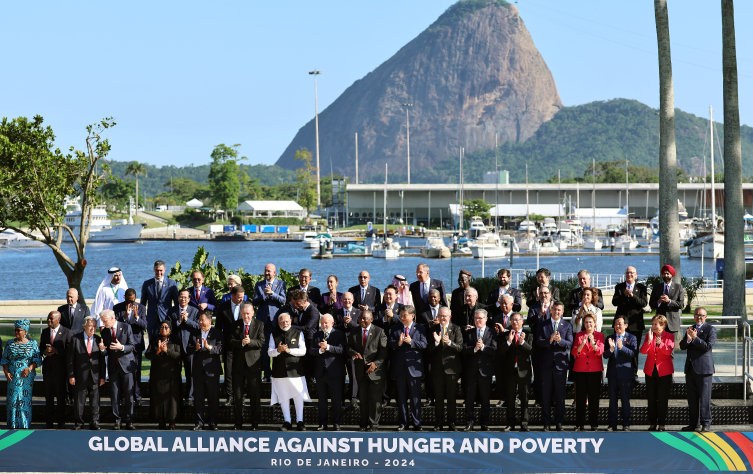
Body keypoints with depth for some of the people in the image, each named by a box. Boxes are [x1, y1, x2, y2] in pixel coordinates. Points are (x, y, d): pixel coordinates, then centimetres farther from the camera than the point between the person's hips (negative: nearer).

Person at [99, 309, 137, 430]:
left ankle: (129, 421, 2)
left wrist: (122, 347, -22)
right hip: (113, 366, 3)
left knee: (128, 394, -2)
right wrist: (103, 349, -13)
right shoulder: (104, 331, 8)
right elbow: (107, 352, 9)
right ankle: (117, 420, 5)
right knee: (115, 395, 0)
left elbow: (132, 346, -4)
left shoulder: (126, 327, -1)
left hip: (126, 364, -3)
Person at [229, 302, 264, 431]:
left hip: (253, 363, -2)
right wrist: (241, 343, -20)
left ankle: (254, 423, 7)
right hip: (239, 363, 2)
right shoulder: (236, 325, 9)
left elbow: (261, 342, -8)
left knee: (255, 394, 0)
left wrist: (250, 341, -24)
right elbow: (231, 341, -1)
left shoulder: (259, 325, 2)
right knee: (238, 393, 5)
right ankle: (238, 422, 13)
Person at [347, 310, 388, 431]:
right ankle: (363, 423, 16)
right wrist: (353, 353, -15)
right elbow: (349, 347, 9)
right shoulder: (354, 332, 10)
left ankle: (374, 424, 7)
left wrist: (375, 363, -18)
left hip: (376, 369, -3)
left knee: (375, 398, 0)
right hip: (360, 370, 3)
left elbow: (384, 351, -6)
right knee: (363, 398, 8)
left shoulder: (379, 332, -2)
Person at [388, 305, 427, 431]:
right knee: (401, 396, 7)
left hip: (414, 367, -2)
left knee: (415, 397, 0)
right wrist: (398, 342, -18)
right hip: (399, 367, 2)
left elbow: (424, 345, -6)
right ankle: (402, 422, 13)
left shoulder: (420, 329, 5)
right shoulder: (394, 329, 11)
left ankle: (417, 423, 5)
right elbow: (389, 344, 0)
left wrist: (411, 342, -19)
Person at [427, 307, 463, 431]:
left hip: (451, 368, -2)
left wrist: (449, 342, -26)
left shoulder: (456, 329, 0)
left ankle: (452, 423, 10)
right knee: (438, 397, 6)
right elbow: (429, 350, 0)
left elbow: (460, 348, -9)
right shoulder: (432, 330, 5)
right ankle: (438, 423, 12)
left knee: (452, 397, 3)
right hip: (437, 367, 2)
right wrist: (436, 342, -19)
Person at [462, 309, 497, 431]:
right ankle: (469, 422, 11)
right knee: (469, 398, 3)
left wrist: (483, 347, -19)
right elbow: (464, 350, -2)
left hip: (485, 370, -2)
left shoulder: (491, 333, 3)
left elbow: (495, 350, -8)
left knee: (485, 398, 4)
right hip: (471, 370, 2)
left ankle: (485, 424, 12)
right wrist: (474, 349, -18)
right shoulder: (468, 333, 9)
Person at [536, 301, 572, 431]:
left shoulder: (567, 326, 7)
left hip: (561, 363, -1)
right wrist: (550, 340, -23)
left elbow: (570, 344, -5)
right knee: (546, 395, 3)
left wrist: (560, 340, -25)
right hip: (546, 364, 1)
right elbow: (539, 342, -4)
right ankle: (546, 423, 8)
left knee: (560, 395, 2)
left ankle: (559, 422, 9)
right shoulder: (543, 326, 8)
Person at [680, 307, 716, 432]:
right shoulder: (690, 329, 16)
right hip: (690, 368, 6)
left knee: (704, 397, -6)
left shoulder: (710, 329, -2)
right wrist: (688, 339, -11)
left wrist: (695, 338, -18)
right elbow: (682, 346, 9)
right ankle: (694, 423, 15)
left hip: (703, 368, -6)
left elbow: (708, 346, -13)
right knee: (692, 398, 9)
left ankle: (706, 423, -2)